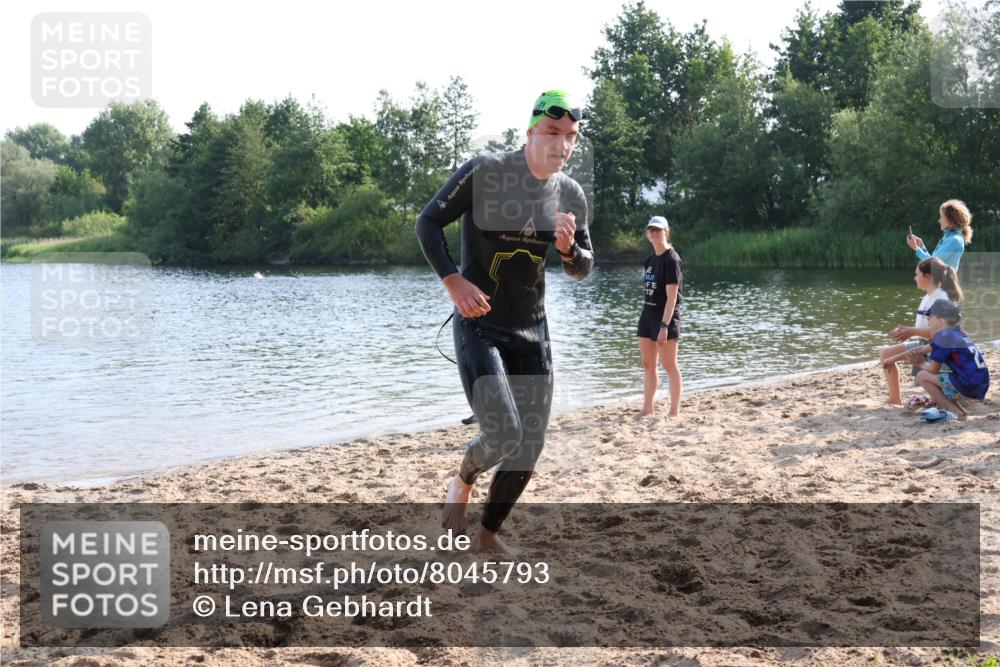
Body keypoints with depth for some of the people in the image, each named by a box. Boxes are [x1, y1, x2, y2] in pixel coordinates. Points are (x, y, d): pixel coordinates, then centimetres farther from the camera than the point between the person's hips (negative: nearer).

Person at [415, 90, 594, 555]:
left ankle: (489, 535, 27)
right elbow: (428, 223, -6)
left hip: (532, 332, 5)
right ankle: (462, 482, 17)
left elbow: (582, 270, 11)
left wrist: (569, 248, -12)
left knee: (530, 446, 6)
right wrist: (453, 280, -19)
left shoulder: (571, 195, 2)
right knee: (504, 435, -19)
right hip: (478, 327, -5)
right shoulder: (483, 173, -13)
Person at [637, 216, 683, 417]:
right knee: (648, 365, 11)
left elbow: (672, 297, -17)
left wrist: (664, 326, -22)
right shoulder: (650, 259, 12)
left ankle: (674, 410, 6)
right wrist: (647, 316, 12)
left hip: (666, 317, -8)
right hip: (647, 315, 8)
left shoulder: (671, 259, -13)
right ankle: (647, 408, 18)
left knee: (669, 366, -1)